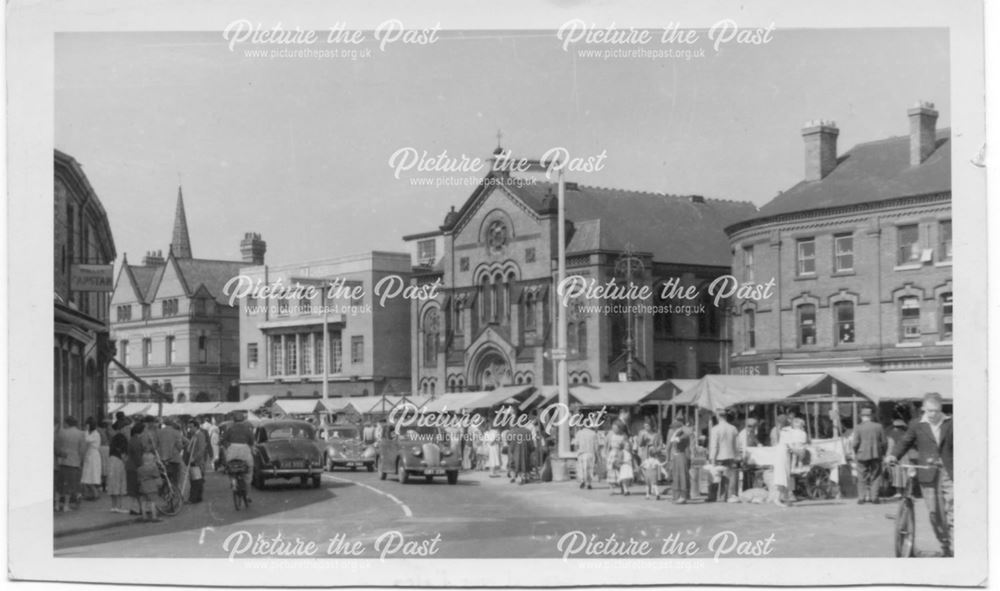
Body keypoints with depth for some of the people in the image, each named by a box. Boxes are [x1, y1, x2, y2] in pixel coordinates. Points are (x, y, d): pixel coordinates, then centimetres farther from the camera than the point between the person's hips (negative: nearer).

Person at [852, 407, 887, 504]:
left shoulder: (859, 428, -6)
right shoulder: (878, 427, 0)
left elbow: (855, 444, -10)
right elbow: (884, 442, 1)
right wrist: (883, 453, 13)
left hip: (862, 456, -1)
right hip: (876, 455, 1)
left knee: (862, 478, 6)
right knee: (875, 477, 8)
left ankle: (861, 497, 3)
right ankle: (874, 497, 3)